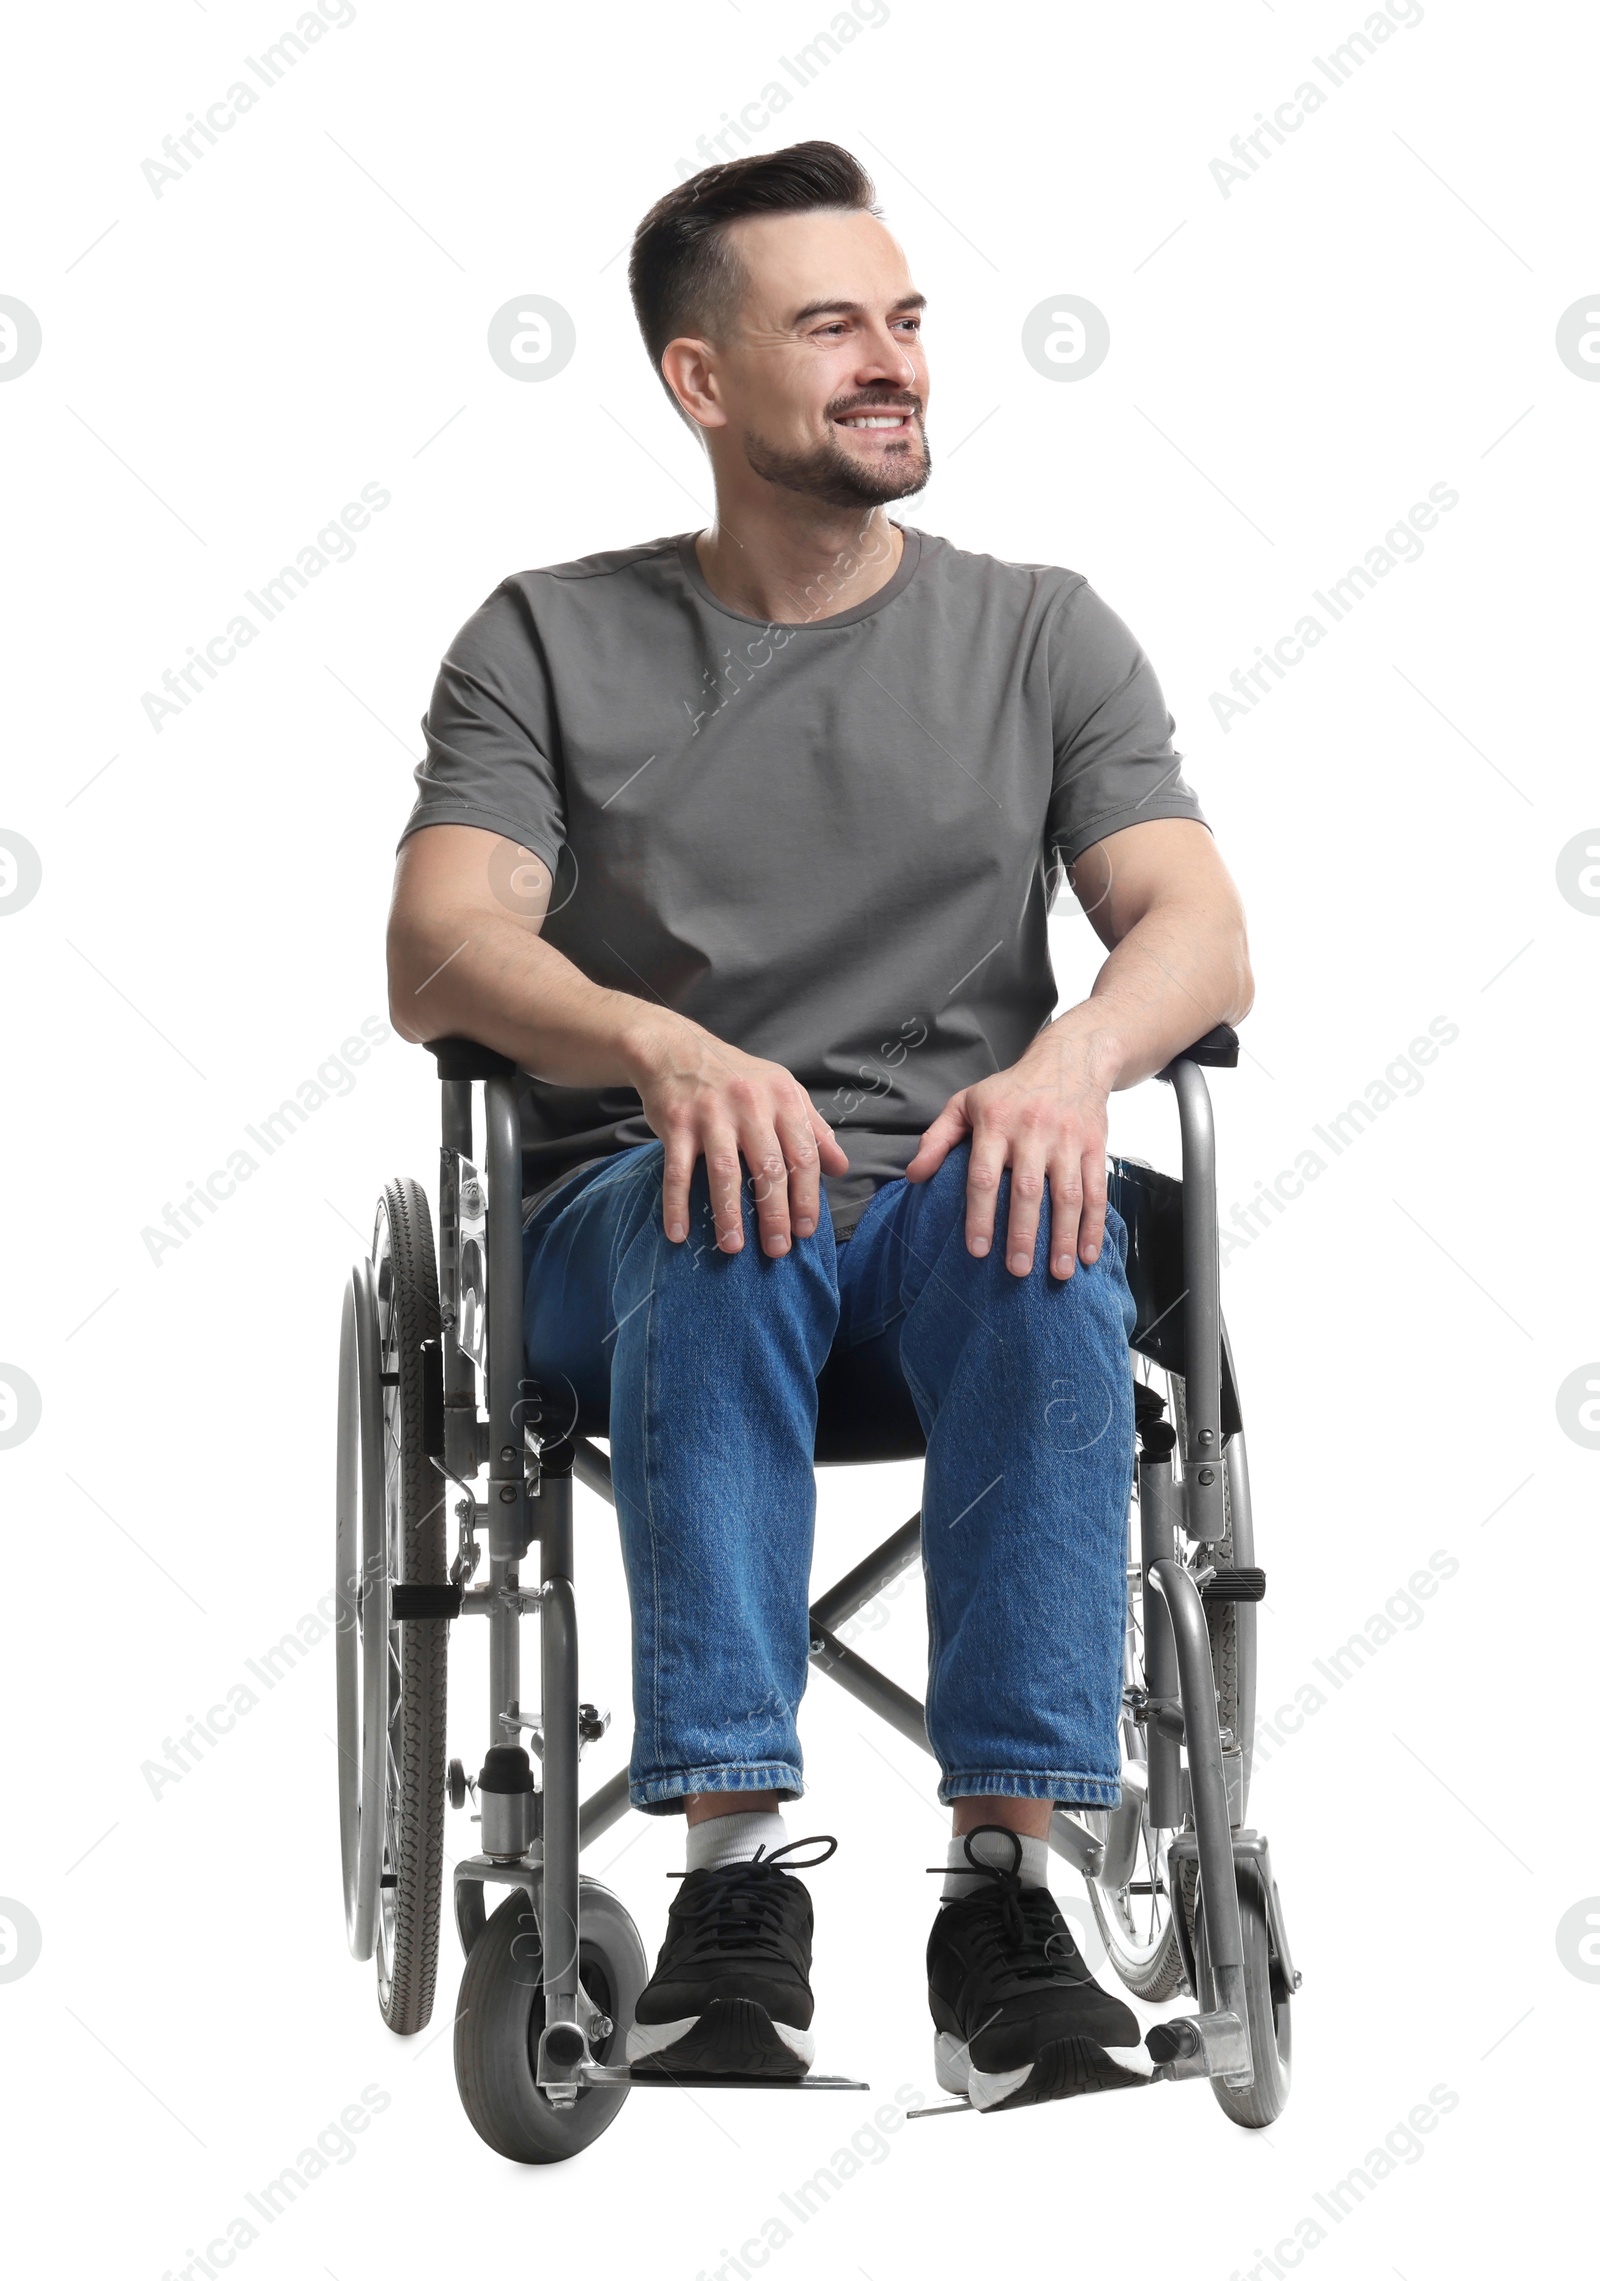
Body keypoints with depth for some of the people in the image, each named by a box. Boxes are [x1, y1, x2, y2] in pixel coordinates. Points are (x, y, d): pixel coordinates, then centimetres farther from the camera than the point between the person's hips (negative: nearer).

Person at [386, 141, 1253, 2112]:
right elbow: (439, 954, -7)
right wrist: (665, 1045, -29)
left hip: (950, 1195, 1)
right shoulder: (548, 644, 7)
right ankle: (736, 1872, -41)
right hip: (637, 1226, -1)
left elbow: (1198, 932, 0)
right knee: (727, 1209, -37)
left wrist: (1070, 1056, -25)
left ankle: (1007, 1877, -37)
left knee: (1043, 1232, -35)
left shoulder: (1044, 636, 12)